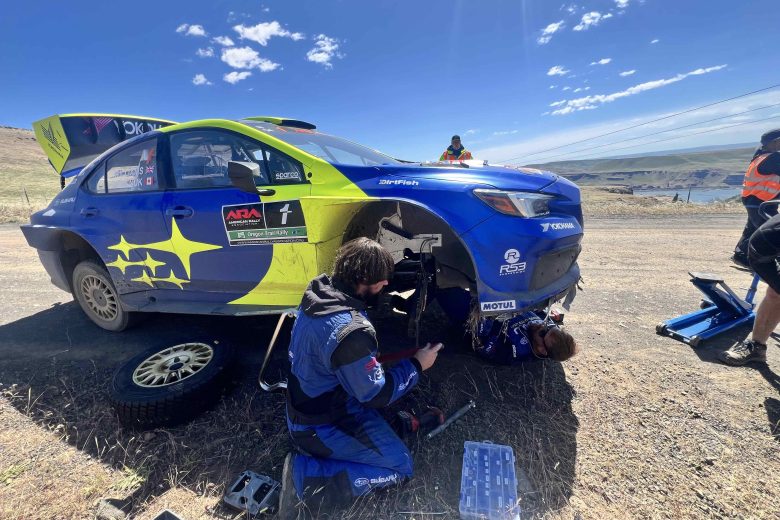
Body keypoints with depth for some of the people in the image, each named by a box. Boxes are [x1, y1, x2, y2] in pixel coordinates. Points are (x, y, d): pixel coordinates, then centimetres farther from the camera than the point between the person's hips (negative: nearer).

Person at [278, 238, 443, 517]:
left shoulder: (318, 291, -9)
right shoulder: (350, 332, -37)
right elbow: (376, 394, -22)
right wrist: (417, 365, -11)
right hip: (322, 426, -9)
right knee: (400, 467, 2)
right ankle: (303, 476, -3)